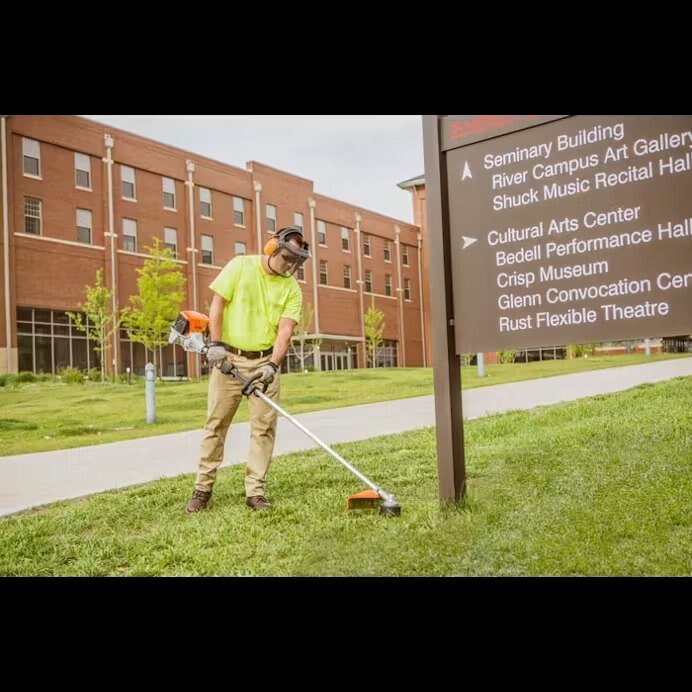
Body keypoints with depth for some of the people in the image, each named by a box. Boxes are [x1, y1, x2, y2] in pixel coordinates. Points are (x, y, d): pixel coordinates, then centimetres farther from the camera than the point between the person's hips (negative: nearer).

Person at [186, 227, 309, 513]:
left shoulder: (292, 289, 0)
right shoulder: (241, 266, -4)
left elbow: (285, 330, -9)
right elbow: (217, 304, -5)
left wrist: (273, 365, -23)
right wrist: (216, 343, -14)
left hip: (265, 362, 2)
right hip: (228, 357, -1)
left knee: (264, 425, -2)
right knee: (216, 423, 4)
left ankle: (255, 491, 7)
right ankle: (203, 488, 15)